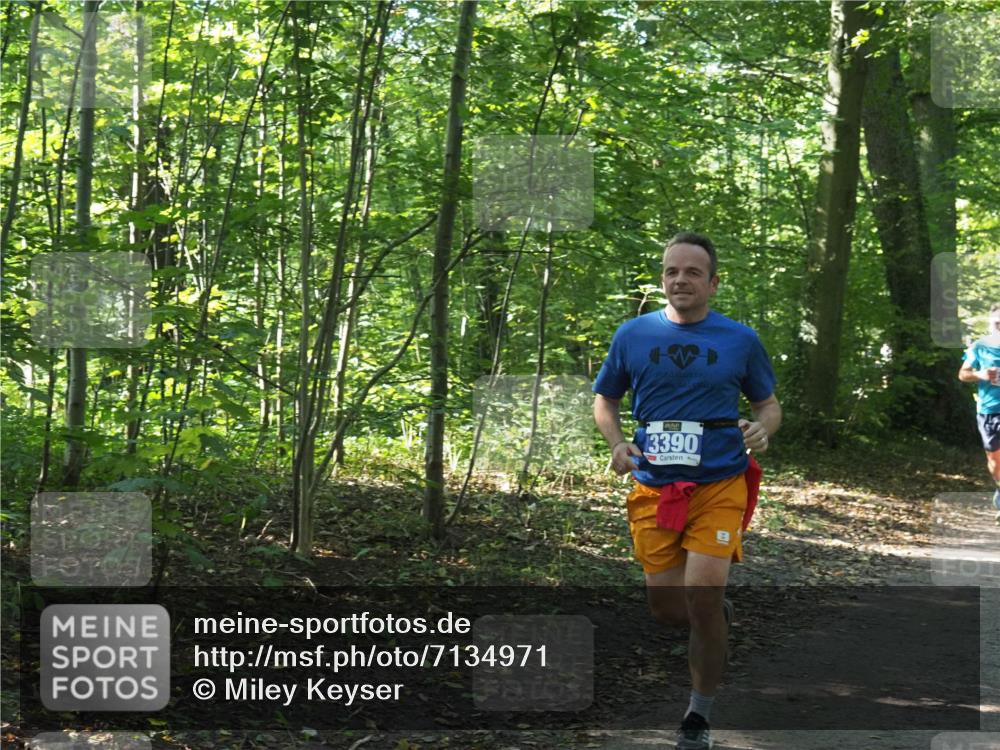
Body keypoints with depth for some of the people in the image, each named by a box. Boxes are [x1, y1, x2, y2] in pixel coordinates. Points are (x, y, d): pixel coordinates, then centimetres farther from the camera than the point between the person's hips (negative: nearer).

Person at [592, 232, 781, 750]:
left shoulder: (741, 340, 1)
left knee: (702, 594, -15)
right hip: (654, 489, 2)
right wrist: (617, 443, -6)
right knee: (667, 609, 5)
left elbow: (768, 403, 11)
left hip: (718, 486, -2)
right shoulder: (633, 334, 3)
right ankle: (718, 615, 43)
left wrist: (763, 429, -12)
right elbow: (605, 399, 13)